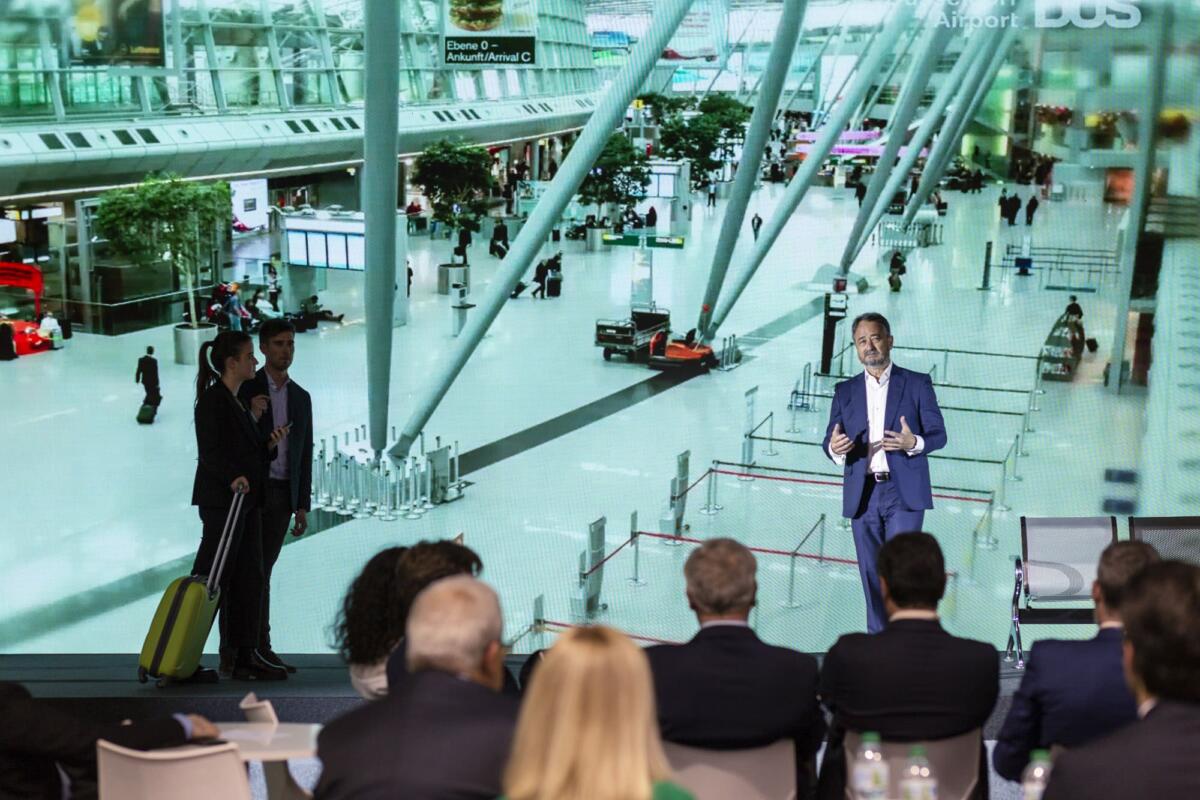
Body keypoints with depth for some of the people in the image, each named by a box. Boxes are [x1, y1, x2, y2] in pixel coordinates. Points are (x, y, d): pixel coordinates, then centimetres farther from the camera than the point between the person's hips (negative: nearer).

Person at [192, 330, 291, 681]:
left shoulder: (240, 402, 17)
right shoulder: (213, 399, -10)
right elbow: (210, 452, -18)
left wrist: (270, 443, 3)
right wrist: (233, 477, -32)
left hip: (247, 501, 9)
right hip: (221, 501, -9)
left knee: (249, 579, 8)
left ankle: (245, 655, 12)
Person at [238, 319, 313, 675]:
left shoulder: (301, 397, 11)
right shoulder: (244, 389, -4)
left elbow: (304, 455, 12)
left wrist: (302, 506, 7)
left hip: (282, 496, 5)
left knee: (261, 572, 9)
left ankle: (259, 648, 12)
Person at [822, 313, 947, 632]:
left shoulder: (917, 383, 4)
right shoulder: (845, 391, 12)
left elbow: (938, 434, 2)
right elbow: (830, 440, 9)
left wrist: (914, 443, -20)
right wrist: (834, 447, -16)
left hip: (904, 493, -3)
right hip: (862, 495, 3)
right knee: (872, 574, 7)